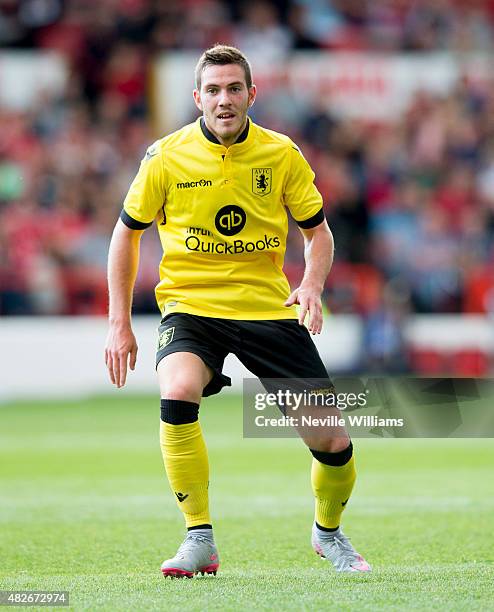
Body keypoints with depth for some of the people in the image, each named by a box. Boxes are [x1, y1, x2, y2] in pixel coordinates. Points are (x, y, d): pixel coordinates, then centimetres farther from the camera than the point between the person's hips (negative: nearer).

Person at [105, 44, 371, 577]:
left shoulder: (282, 154, -2)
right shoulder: (166, 157, -6)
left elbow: (317, 231, 9)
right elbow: (127, 232, 6)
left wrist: (312, 284, -13)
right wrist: (119, 323, 2)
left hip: (269, 307, 2)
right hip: (190, 305, -2)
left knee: (332, 442, -4)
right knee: (177, 393, -34)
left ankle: (327, 532, 30)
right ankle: (200, 540, -20)